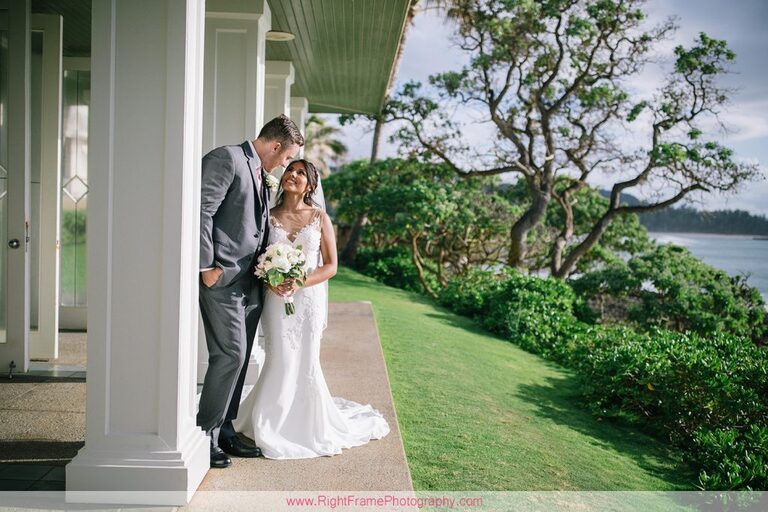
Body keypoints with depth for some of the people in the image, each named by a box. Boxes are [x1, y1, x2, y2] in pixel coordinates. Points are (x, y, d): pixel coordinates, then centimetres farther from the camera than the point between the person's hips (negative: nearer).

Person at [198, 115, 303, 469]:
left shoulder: (261, 176, 20)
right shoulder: (226, 158, -7)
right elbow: (202, 212, -15)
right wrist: (207, 266, -17)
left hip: (249, 281, 9)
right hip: (223, 278, -9)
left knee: (239, 358, 11)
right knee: (230, 354, -10)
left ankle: (225, 432, 21)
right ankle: (206, 435, 3)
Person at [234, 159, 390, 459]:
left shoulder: (320, 218, 3)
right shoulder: (269, 216, 5)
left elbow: (330, 266, 0)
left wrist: (300, 283, -15)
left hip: (309, 297, 0)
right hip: (276, 298, 0)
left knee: (305, 362, 4)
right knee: (280, 362, -3)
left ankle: (311, 425, 24)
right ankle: (272, 425, 16)